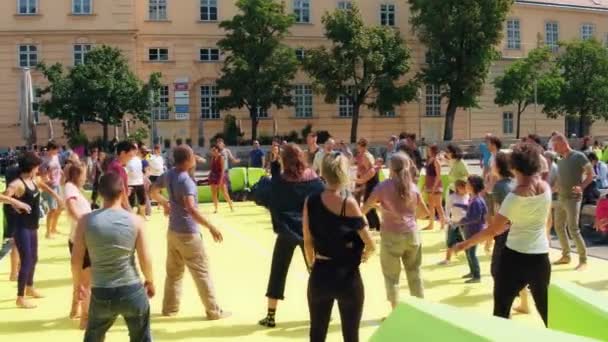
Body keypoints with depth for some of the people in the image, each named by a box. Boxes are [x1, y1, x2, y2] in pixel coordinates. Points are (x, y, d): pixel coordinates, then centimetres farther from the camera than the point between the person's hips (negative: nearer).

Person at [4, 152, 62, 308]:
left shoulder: (35, 180, 6)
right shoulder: (18, 184, -19)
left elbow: (45, 187, 28)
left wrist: (57, 197, 20)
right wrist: (17, 202, -46)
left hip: (32, 227, 9)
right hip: (22, 228, -9)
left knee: (33, 258, 22)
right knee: (26, 261, -6)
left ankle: (29, 288, 41)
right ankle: (20, 298, 4)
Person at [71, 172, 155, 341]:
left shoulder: (86, 221, -7)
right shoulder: (135, 220, -9)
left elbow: (76, 259, -2)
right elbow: (145, 259, -6)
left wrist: (78, 283, 16)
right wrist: (150, 281, 13)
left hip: (101, 293, 1)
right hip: (132, 291, -1)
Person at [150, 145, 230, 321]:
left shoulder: (168, 175, 2)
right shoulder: (185, 181, -24)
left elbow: (153, 191, 18)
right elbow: (191, 209, -34)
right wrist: (211, 227, -32)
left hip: (173, 231, 8)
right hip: (188, 233, -8)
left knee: (173, 271, 18)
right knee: (202, 272, 1)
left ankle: (170, 307, 27)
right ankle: (214, 311, 8)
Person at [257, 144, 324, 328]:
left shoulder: (278, 181, -9)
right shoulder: (314, 179, -5)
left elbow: (269, 203, 0)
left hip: (286, 232, -1)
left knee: (278, 272, 9)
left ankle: (270, 316, 10)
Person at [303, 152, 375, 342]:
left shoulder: (310, 202, -4)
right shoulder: (349, 203, -15)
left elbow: (308, 241, 2)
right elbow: (370, 245, -12)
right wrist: (364, 255, 9)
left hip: (320, 275, 4)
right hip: (348, 277, -3)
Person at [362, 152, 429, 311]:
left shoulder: (383, 186, -8)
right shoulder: (412, 187, 2)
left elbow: (364, 209, -5)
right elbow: (425, 212, 10)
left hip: (392, 236, -4)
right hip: (412, 233, 4)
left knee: (391, 275, 8)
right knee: (414, 272, 17)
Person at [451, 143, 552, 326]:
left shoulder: (516, 195, -17)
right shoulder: (545, 187, -1)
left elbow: (492, 230, -17)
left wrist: (465, 244, -9)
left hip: (515, 255, -6)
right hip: (540, 256, 6)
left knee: (501, 307, 6)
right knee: (545, 306, 19)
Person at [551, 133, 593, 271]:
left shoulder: (579, 156, -9)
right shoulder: (560, 161, 12)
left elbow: (591, 174, -10)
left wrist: (581, 187, -23)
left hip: (573, 199, -8)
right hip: (561, 198, 8)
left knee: (573, 230, -9)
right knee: (559, 227, 10)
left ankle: (583, 260, 2)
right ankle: (566, 256, 22)